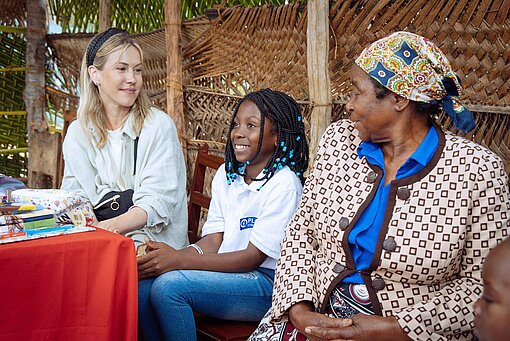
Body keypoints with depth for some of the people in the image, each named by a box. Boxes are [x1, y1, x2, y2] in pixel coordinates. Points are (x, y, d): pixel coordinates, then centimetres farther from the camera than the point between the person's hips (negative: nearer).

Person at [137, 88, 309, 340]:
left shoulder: (284, 185, -14)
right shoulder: (226, 174, 10)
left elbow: (252, 258, -16)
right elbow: (213, 241, 6)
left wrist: (179, 260, -23)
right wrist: (169, 255, -15)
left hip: (267, 284, -7)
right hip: (225, 270, 7)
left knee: (169, 285, -25)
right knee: (143, 283, -15)